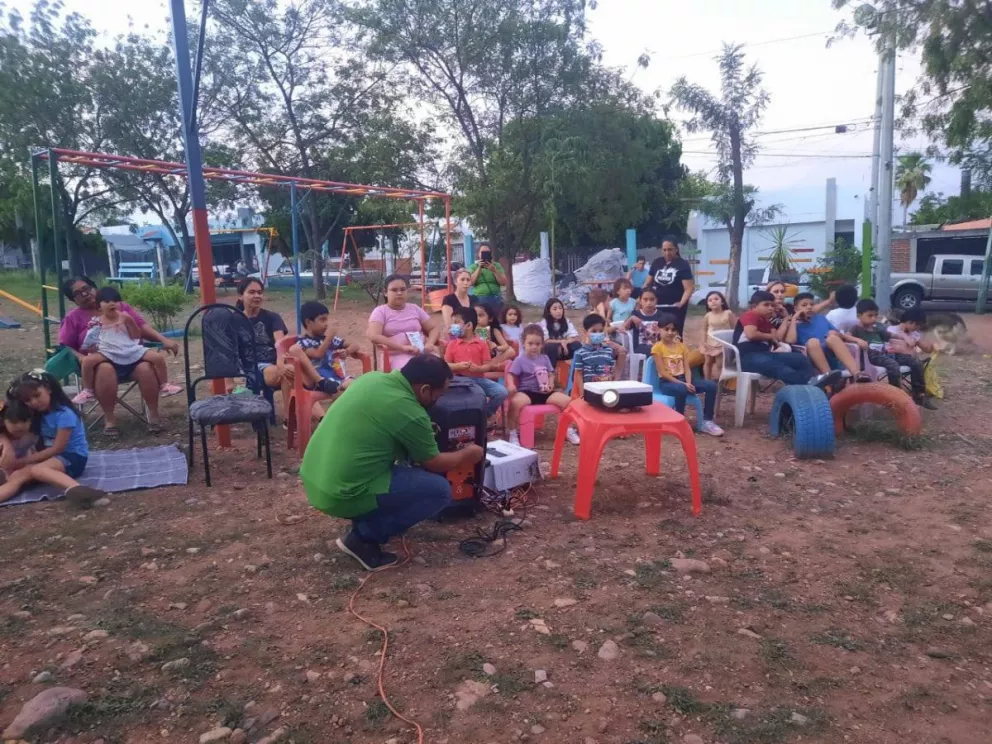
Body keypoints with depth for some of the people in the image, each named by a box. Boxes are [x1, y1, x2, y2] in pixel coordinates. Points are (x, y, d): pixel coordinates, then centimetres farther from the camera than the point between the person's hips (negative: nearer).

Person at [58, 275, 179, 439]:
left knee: (146, 367, -33)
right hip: (100, 362, -1)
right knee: (105, 369, -39)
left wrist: (164, 340, -5)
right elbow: (64, 347, 7)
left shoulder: (120, 306, 15)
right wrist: (80, 357, -14)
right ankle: (109, 419, -26)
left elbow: (142, 327, 10)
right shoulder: (73, 317, 11)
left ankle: (153, 413, -16)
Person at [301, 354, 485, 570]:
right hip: (341, 494, -9)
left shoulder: (372, 377, 5)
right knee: (440, 489, -3)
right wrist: (466, 455, 19)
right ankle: (363, 537, 0)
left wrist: (424, 432, 25)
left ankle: (366, 520, 20)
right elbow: (433, 464, 0)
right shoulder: (410, 413, -17)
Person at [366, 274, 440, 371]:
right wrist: (403, 347, -19)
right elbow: (374, 336, -10)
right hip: (397, 355, -4)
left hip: (423, 352, 4)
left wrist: (430, 343, -5)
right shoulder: (380, 311, 6)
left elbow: (434, 329, 19)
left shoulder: (415, 309, 18)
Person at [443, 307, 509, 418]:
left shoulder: (482, 343, 7)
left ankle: (484, 415, 5)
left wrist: (478, 369, -18)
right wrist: (458, 366, -15)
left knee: (502, 392, -16)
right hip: (461, 379, -3)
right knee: (480, 394, -32)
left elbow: (488, 365, 3)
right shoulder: (452, 344, 6)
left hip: (480, 378, 3)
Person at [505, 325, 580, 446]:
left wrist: (550, 384, -4)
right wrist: (511, 385, -29)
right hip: (526, 392, -4)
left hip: (544, 393, 4)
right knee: (515, 402, -38)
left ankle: (569, 430, 6)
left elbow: (551, 374, 17)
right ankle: (512, 433, -19)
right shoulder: (520, 360, -2)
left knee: (567, 400, -14)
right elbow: (510, 375, -7)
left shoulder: (545, 358, 13)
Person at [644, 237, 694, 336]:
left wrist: (681, 303, -28)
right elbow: (648, 283, 13)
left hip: (675, 307, -4)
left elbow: (689, 288, -13)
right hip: (658, 305, 4)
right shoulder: (656, 263, 8)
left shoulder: (683, 265, -6)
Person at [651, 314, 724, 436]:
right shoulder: (657, 348, -6)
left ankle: (707, 421, -8)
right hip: (666, 382, -6)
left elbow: (687, 368, 5)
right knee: (681, 389, -40)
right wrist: (682, 384, -20)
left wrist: (688, 383, -16)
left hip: (683, 380, 6)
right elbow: (662, 372, -13)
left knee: (711, 385, -15)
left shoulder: (682, 346, 12)